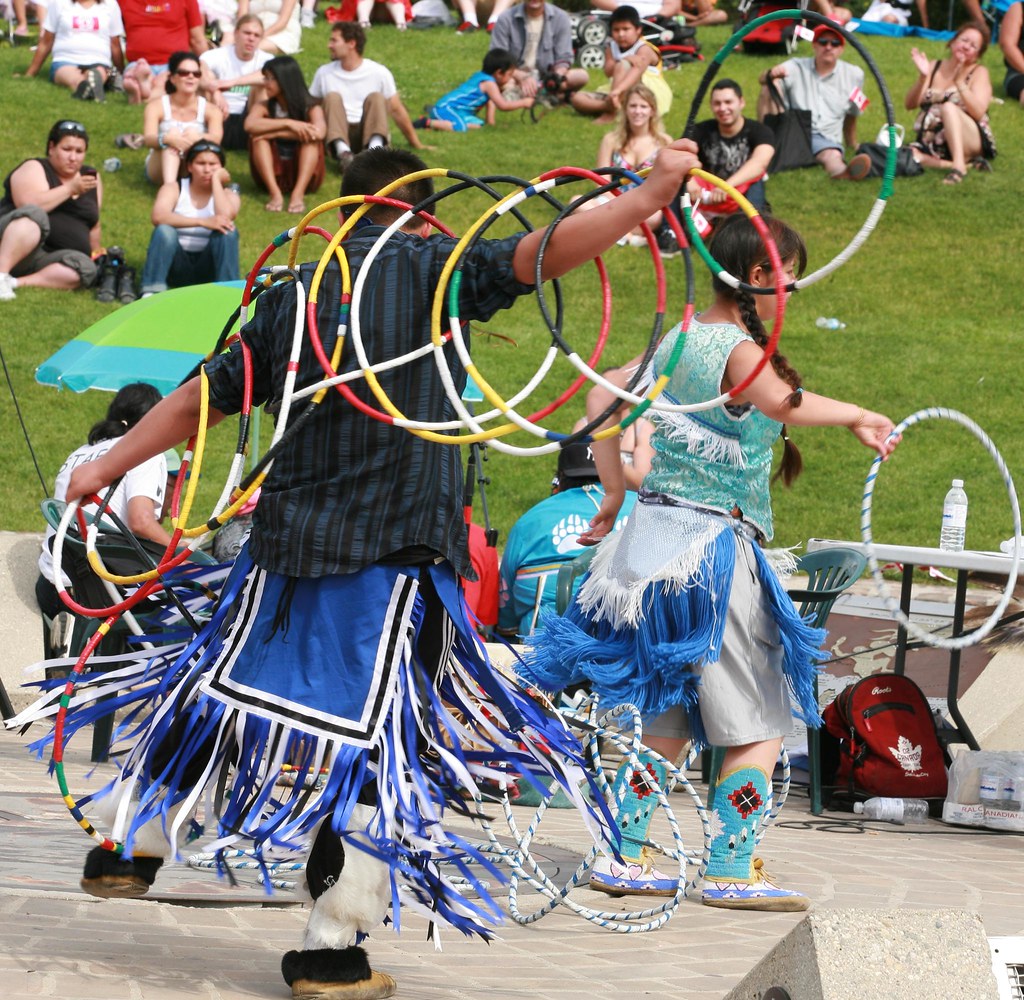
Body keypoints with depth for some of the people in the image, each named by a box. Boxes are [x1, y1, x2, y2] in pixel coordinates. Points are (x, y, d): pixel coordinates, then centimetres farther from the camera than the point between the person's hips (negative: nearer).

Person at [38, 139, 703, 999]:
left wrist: (109, 466, 27)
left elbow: (206, 396, 16)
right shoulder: (432, 269, -2)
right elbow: (539, 253, -17)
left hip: (287, 540, 5)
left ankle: (132, 847, 30)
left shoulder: (293, 295, 12)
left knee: (216, 688, 21)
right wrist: (652, 195, -17)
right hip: (399, 549, -5)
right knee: (378, 735, 1)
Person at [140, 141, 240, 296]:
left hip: (208, 269, 1)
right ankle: (151, 293, -39)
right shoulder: (173, 189, 2)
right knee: (164, 230, -29)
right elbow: (158, 217, -21)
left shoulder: (228, 196, 5)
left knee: (227, 232, -25)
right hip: (177, 264, -1)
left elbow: (225, 216, -21)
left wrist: (216, 179, -8)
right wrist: (202, 222, -31)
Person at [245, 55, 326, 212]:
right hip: (272, 175, 2)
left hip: (305, 175, -1)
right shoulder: (264, 107, 2)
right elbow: (250, 125, -22)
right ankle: (275, 193, -37)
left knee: (311, 136, -25)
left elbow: (319, 132, -26)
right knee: (257, 136, -20)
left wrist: (274, 134, -23)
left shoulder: (311, 109, -3)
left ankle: (298, 194, -41)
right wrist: (288, 124, -29)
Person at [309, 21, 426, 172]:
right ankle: (342, 152, -50)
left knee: (376, 97, -24)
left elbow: (397, 111, 6)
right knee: (332, 97, -23)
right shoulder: (324, 73, 10)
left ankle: (375, 148, -52)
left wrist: (417, 146, 7)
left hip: (370, 133, -1)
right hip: (338, 136, 1)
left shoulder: (379, 73, 4)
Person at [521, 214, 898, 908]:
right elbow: (783, 402, -36)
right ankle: (732, 872, -1)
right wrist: (855, 415, -24)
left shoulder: (676, 340, 11)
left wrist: (616, 493, 22)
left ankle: (626, 858, 16)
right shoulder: (738, 349, -15)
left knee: (667, 722, 17)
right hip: (714, 545, -9)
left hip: (654, 532, 9)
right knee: (759, 726, 0)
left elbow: (602, 398, 20)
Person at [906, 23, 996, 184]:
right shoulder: (934, 67, 14)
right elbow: (910, 105, 3)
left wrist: (959, 81, -21)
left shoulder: (979, 73, 4)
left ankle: (959, 164, -45)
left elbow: (978, 113, -13)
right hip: (931, 145, 4)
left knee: (948, 106, -32)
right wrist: (922, 78, -13)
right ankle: (959, 165, -27)